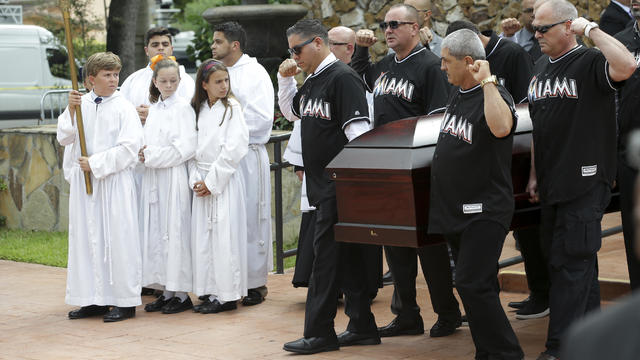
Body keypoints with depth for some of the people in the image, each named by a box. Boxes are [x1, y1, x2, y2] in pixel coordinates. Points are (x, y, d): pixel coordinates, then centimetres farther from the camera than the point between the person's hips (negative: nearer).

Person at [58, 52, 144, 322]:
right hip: (83, 180, 5)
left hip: (114, 181, -4)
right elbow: (64, 138, 3)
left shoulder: (124, 108, -5)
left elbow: (129, 147, -12)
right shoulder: (80, 103, 7)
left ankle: (124, 301, 5)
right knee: (87, 237, 8)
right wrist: (71, 111, -12)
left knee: (117, 238, -3)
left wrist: (95, 163, -13)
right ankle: (94, 299, 17)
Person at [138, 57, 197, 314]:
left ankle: (181, 294, 1)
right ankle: (166, 291, 14)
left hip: (174, 177, -7)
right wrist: (144, 153, -3)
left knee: (175, 231, -5)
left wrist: (152, 155, -13)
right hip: (152, 177, 7)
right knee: (155, 232, 7)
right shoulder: (153, 109, 15)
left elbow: (186, 148, -13)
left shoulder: (183, 108, -5)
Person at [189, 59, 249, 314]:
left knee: (224, 234, -7)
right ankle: (209, 292, 13)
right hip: (202, 181, 5)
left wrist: (212, 180, -12)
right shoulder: (197, 110, 12)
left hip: (225, 180, -5)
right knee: (202, 234, 5)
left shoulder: (232, 108, -4)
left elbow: (235, 149, -11)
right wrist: (195, 179, -2)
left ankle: (227, 295, -1)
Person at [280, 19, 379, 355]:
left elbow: (358, 131, -18)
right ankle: (362, 327, 19)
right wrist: (285, 79, 15)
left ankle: (319, 333, -2)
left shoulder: (343, 78, -13)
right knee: (348, 255, 12)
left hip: (338, 185, -9)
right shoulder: (312, 81, 15)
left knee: (327, 253, -6)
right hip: (322, 185, 9)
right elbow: (291, 112, 32)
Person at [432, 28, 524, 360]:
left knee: (472, 285, -14)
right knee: (473, 285, 13)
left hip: (485, 210, -9)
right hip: (455, 208, 9)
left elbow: (501, 127, -39)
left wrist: (487, 81, -33)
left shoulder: (495, 94, -16)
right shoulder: (457, 95, 11)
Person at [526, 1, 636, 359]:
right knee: (561, 258, 15)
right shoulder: (541, 68, 13)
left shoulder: (590, 63, -12)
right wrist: (535, 174, 19)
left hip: (584, 182, -8)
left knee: (572, 262, -7)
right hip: (552, 183, 8)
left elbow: (627, 66, -35)